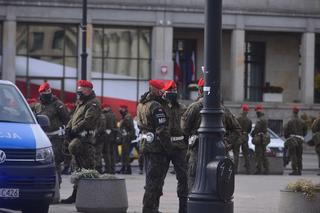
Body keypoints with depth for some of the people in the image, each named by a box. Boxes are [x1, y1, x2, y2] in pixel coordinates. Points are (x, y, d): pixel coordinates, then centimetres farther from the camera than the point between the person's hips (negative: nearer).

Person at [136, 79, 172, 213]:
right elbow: (162, 130, -19)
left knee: (151, 179, 17)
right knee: (155, 180, -5)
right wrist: (169, 148, -14)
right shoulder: (156, 107, -17)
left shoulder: (141, 105, 11)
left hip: (145, 145, 9)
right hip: (157, 147, -9)